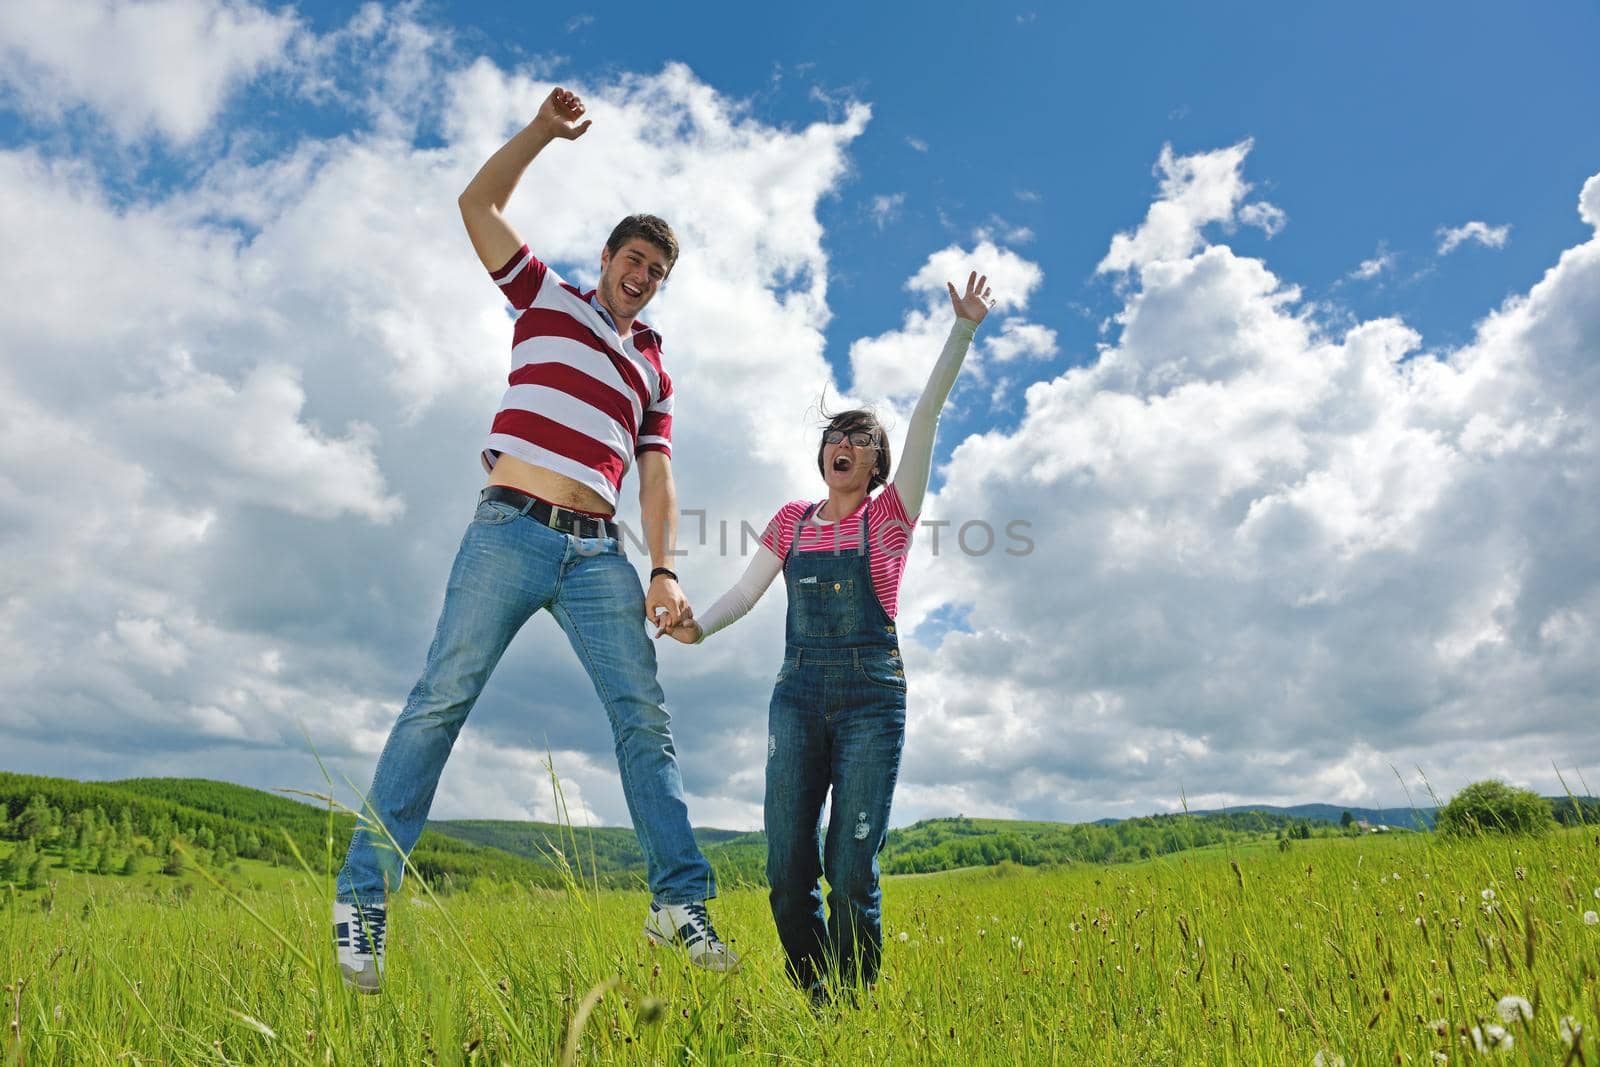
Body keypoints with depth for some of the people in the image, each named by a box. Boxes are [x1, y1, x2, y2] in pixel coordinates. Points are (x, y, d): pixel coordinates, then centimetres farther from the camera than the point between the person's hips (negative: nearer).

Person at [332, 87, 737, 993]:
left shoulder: (654, 370, 23)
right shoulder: (547, 299, 17)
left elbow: (656, 476, 12)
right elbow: (479, 205, 12)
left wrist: (664, 569, -2)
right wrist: (543, 131, 5)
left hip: (598, 553, 3)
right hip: (511, 531, -3)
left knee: (644, 714, -3)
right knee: (441, 701, -7)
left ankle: (681, 899, 1)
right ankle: (363, 900, 0)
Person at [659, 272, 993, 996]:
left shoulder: (891, 515, 6)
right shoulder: (791, 521, 15)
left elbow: (926, 415, -3)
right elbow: (745, 592, 10)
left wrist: (963, 329, -10)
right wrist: (698, 627, -10)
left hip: (872, 694, -2)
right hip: (798, 691, 3)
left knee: (851, 871, -6)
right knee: (788, 870, -1)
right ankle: (814, 1003, 18)